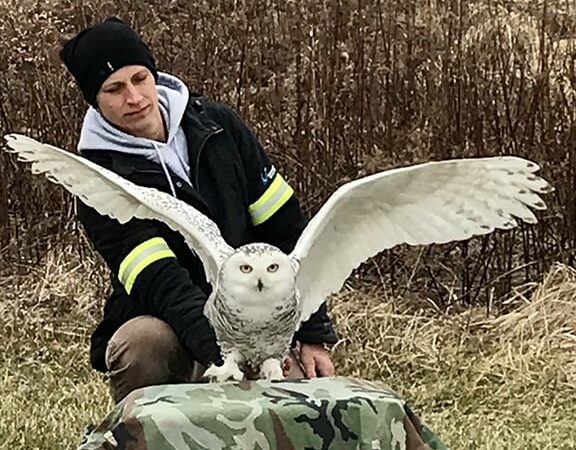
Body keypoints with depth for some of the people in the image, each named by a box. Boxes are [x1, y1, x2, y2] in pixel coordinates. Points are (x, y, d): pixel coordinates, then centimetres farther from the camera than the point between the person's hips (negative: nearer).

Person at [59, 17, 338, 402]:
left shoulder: (217, 124, 0)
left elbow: (286, 228, 3)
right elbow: (158, 281, -25)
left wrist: (313, 336, -2)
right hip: (167, 328, -4)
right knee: (143, 342, -36)